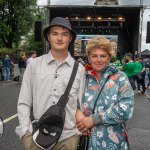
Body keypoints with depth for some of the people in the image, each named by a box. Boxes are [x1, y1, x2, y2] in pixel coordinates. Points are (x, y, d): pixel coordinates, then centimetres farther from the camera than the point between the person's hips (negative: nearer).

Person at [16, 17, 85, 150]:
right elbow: (23, 103, 1)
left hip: (68, 137, 0)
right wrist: (26, 134, -4)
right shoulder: (34, 65, -1)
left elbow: (83, 105, 4)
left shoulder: (79, 69, -1)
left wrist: (79, 131, 0)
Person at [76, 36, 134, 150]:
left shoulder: (120, 77, -3)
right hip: (87, 140, 2)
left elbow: (126, 109, -14)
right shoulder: (84, 78, 3)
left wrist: (94, 119, -16)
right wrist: (77, 111, -18)